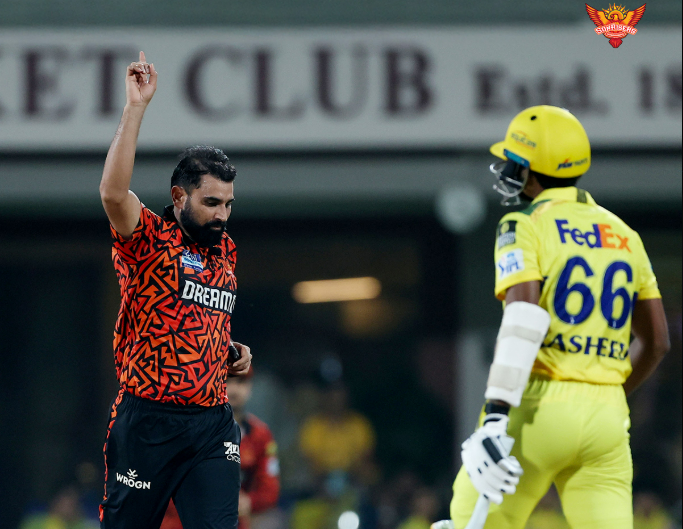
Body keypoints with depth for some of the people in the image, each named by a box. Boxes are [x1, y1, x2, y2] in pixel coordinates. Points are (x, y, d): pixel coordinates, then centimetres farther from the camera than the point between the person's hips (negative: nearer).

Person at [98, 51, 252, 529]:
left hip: (212, 422, 5)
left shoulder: (225, 250, 15)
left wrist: (235, 352, 11)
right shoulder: (148, 241, -5)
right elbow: (113, 191, -26)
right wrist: (136, 107, -26)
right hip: (149, 419, -5)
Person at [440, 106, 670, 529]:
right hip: (608, 415, 5)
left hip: (540, 404, -5)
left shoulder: (525, 227, -3)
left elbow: (524, 320, -19)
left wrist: (497, 416, -26)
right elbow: (656, 343, 16)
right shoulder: (624, 235, 16)